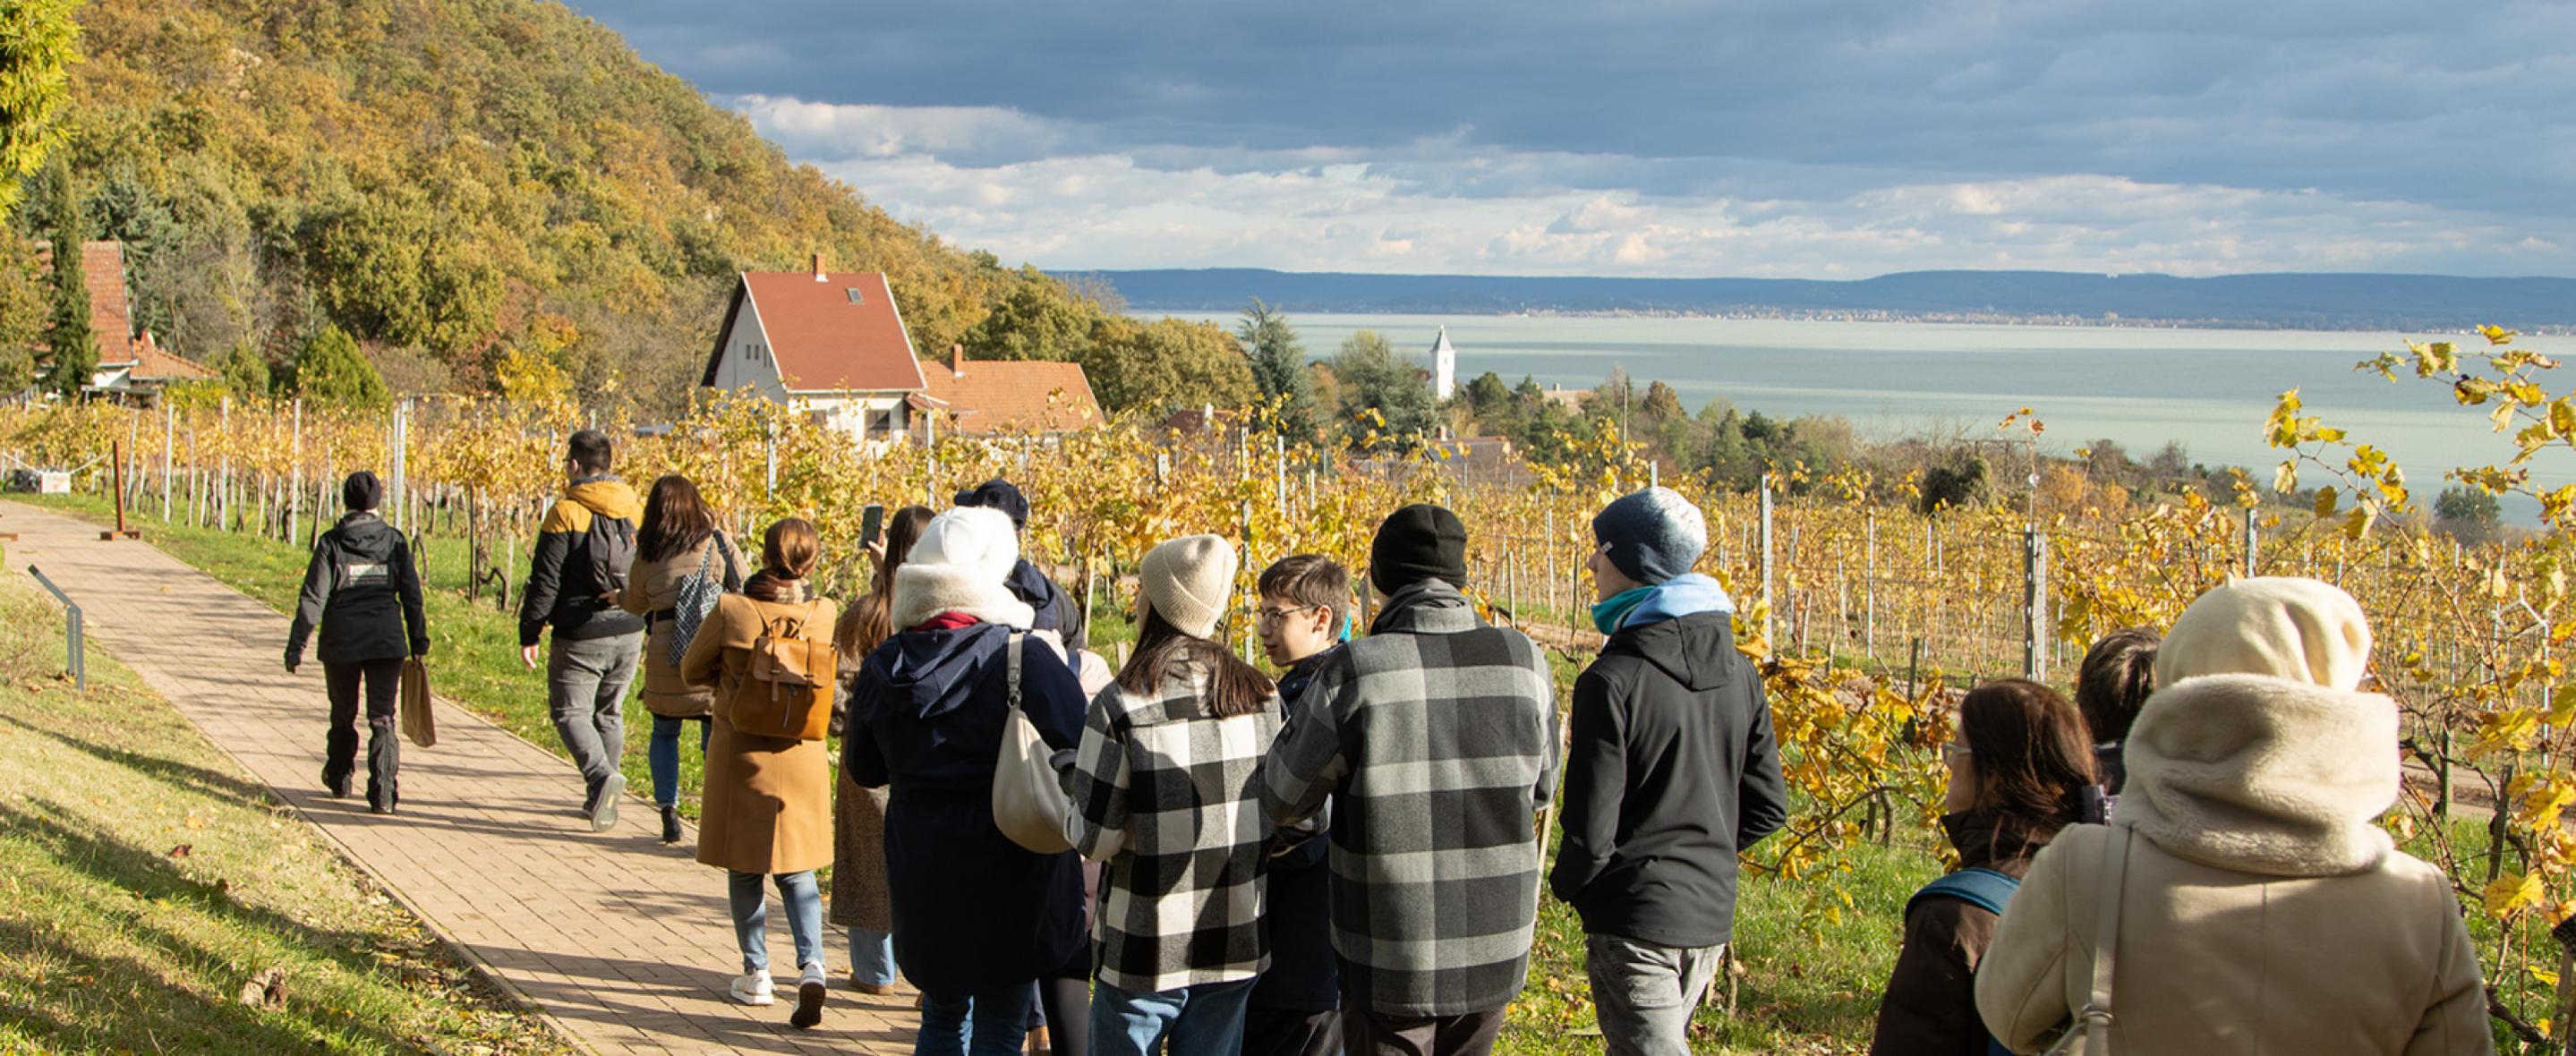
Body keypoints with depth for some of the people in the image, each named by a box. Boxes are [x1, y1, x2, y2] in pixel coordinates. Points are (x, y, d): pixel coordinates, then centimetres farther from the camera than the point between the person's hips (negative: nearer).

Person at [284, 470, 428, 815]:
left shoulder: (331, 543, -3)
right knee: (382, 719, 0)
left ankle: (339, 780, 34)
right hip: (387, 643, 0)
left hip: (341, 644, 0)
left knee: (343, 716, 18)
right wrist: (419, 642, 9)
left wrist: (296, 645, -4)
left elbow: (312, 598, -6)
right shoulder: (394, 541, 3)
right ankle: (383, 794, -11)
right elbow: (412, 595, 3)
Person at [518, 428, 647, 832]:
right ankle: (600, 799, 20)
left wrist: (529, 633, -4)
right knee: (610, 712, 16)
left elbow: (545, 579, -11)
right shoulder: (637, 511, 8)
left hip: (580, 636, -5)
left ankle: (602, 775, -21)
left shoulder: (566, 512, -11)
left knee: (570, 711, 2)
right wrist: (652, 629, 24)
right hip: (629, 633, 6)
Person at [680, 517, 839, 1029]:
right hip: (803, 754, 2)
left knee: (745, 870, 13)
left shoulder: (731, 611, -15)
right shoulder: (824, 614, -9)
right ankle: (811, 966, -6)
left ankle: (756, 974, 20)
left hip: (741, 753, -2)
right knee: (796, 869, 12)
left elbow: (693, 670, 0)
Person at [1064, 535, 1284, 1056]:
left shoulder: (1120, 705, -14)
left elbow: (1095, 840, -13)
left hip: (1146, 950, -4)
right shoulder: (1260, 695, -1)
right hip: (1235, 950, 4)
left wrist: (1072, 782, 5)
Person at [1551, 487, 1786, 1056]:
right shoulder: (1739, 672, 2)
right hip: (1712, 913, 7)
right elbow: (1768, 806, 8)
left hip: (1635, 917, -7)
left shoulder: (1612, 679, -19)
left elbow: (1591, 832, -18)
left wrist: (1564, 885, 2)